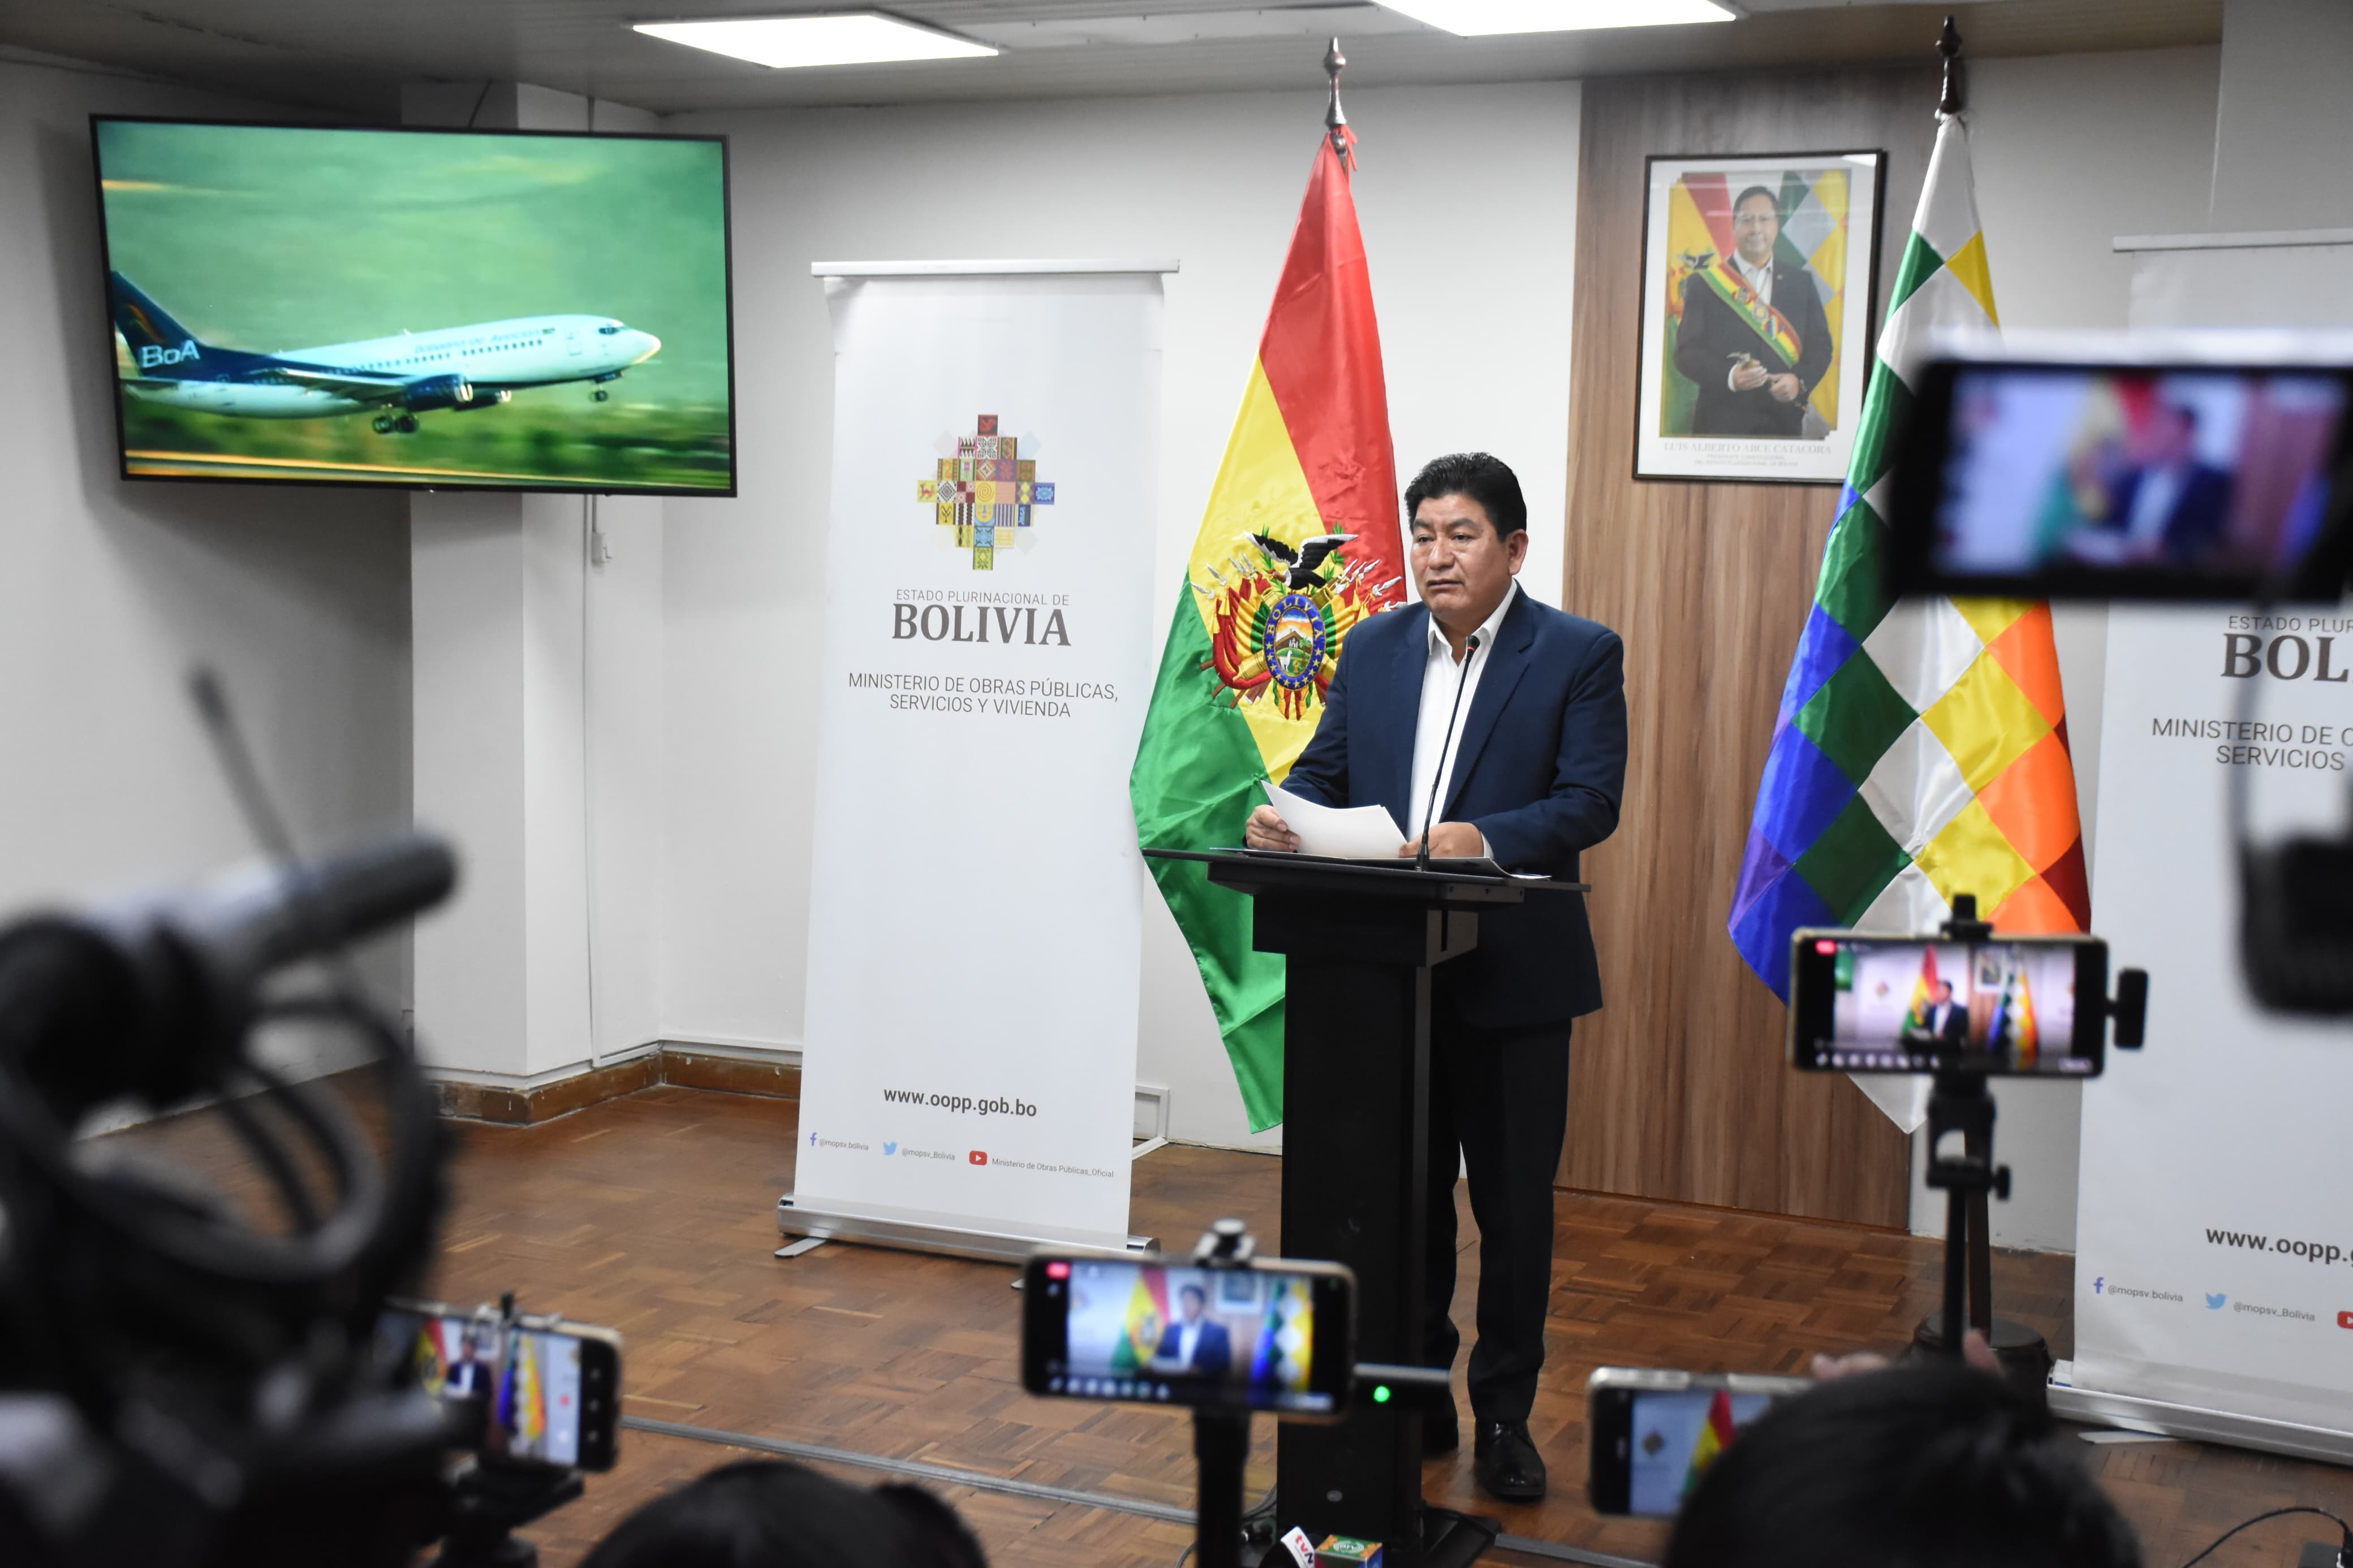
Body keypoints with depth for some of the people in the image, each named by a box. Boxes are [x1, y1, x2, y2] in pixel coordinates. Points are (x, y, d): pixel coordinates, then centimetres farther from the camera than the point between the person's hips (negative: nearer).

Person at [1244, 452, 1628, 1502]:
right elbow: (1324, 770, 9)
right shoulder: (1375, 647, 9)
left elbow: (1590, 802, -12)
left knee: (1514, 1206, 6)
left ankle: (1505, 1417, 20)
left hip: (1512, 974, -3)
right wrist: (1285, 818, -13)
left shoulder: (1580, 655, -4)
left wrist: (1482, 840, -28)